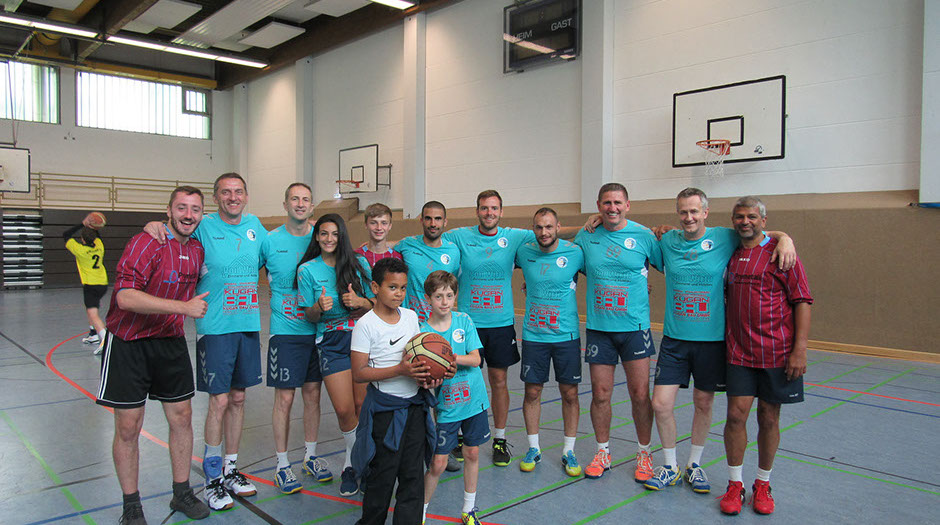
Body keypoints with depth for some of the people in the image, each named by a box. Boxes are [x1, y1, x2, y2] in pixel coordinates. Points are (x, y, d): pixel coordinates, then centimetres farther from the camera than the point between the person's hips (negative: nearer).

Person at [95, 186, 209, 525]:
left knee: (181, 418, 10)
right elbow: (125, 296, -31)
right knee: (128, 427, 2)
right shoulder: (146, 243, -18)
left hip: (170, 342, 6)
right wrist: (184, 307, -32)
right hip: (128, 344, -6)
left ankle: (182, 494, 27)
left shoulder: (197, 250, 4)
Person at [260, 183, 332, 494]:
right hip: (285, 331, -3)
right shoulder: (270, 240, -3)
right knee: (284, 397, 1)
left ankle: (310, 456, 28)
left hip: (317, 328, 3)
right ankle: (282, 465, 16)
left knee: (312, 393, 12)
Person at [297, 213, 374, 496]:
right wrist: (319, 308, -19)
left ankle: (352, 464, 22)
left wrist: (360, 302, -15)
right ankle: (355, 460, 22)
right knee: (344, 409, -6)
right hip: (331, 343, -1)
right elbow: (309, 316, 3)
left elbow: (375, 304, 7)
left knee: (362, 405, 0)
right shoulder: (308, 269, 1)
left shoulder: (359, 263, 3)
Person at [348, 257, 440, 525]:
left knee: (413, 473, 9)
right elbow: (359, 373, -15)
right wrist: (401, 370, -24)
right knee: (383, 473, 8)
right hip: (384, 408, -5)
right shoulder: (366, 325, -12)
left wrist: (425, 377, -4)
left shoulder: (411, 316, 5)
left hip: (415, 405, 5)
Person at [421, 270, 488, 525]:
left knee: (472, 454, 13)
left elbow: (475, 359, -10)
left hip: (474, 400, 2)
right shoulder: (423, 332, -8)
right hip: (446, 407, -2)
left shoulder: (464, 321, -4)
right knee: (438, 463, 0)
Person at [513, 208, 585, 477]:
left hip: (567, 335, -1)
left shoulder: (575, 253, -7)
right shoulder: (524, 251, -1)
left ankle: (569, 451, 22)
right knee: (532, 392, 7)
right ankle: (534, 448, 24)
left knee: (569, 393, 6)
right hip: (533, 335, 2)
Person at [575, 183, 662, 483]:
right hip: (598, 327, 2)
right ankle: (603, 453, 26)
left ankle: (643, 455, 24)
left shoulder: (643, 236, -2)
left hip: (635, 326, -1)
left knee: (640, 394, 2)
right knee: (600, 394, 6)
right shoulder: (585, 237, 4)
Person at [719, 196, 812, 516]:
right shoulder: (730, 255, 9)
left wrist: (799, 349, -13)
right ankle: (735, 485, 16)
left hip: (777, 352, -3)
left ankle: (763, 484, 26)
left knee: (769, 419, 8)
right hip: (739, 352, 3)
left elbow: (802, 301, -7)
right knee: (736, 415, 0)